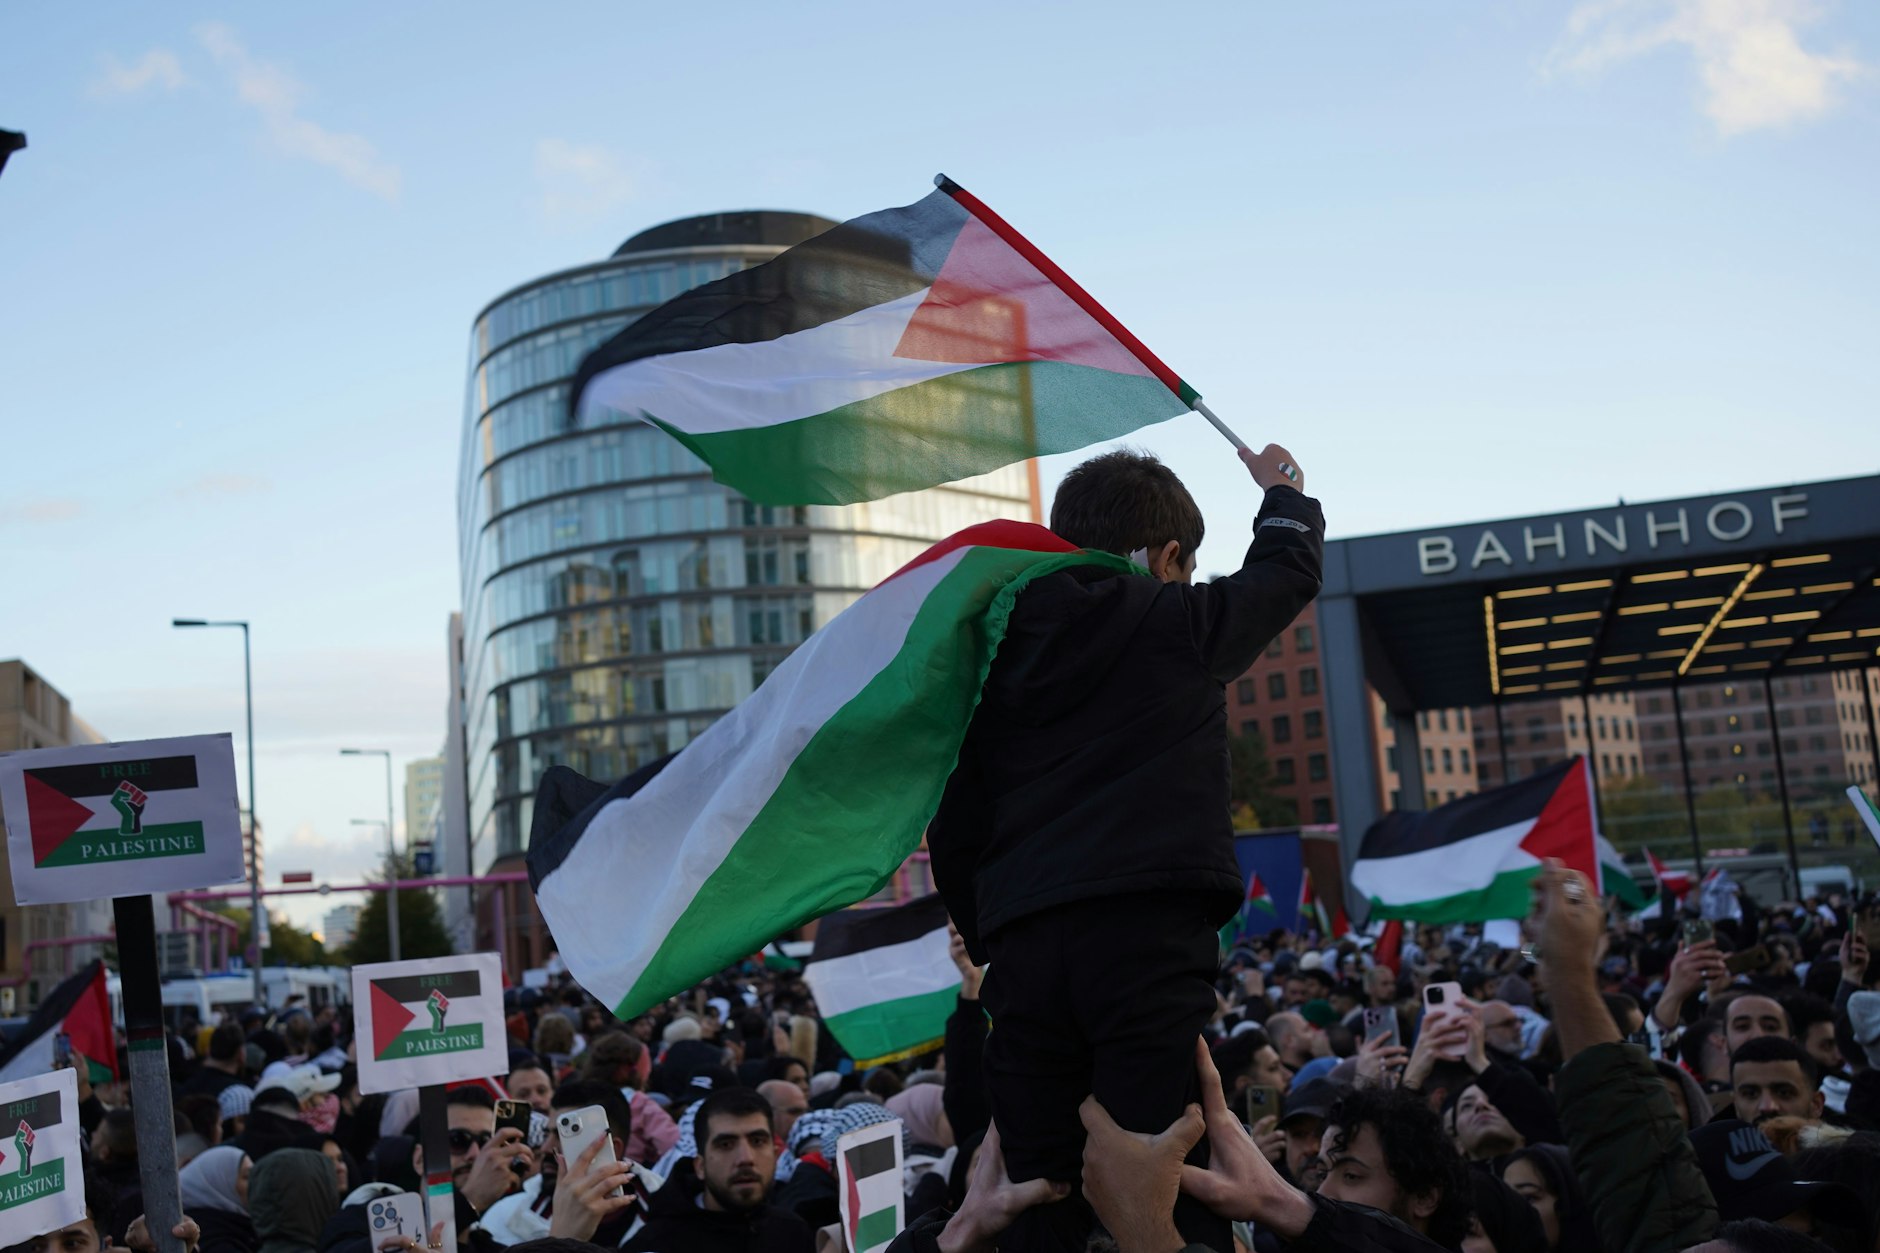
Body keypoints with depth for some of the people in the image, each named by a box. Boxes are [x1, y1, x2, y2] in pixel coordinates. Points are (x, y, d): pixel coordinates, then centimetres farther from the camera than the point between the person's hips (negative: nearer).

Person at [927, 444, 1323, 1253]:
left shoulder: (1000, 653, 16)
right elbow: (1289, 570, 27)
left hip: (1023, 954, 4)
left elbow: (952, 838, 14)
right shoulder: (1178, 620, 7)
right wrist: (1284, 491, 46)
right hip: (1150, 940, -4)